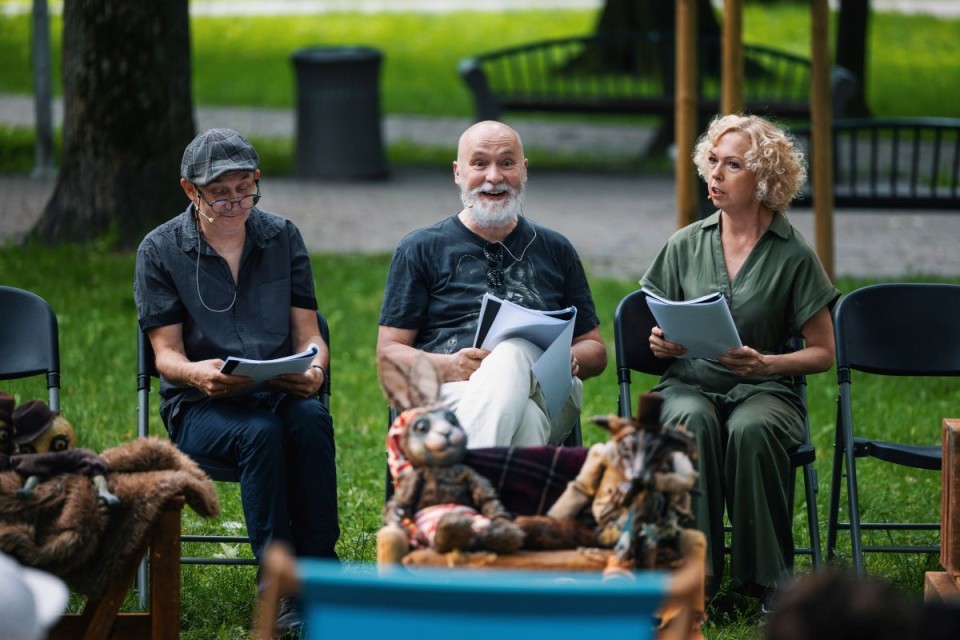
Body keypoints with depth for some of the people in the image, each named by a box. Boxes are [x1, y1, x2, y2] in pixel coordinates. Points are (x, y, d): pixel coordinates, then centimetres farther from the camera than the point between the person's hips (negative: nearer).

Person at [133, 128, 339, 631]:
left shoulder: (282, 237, 10)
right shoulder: (160, 250, 3)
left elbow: (308, 334, 8)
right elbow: (166, 354, -2)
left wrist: (313, 368, -17)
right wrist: (197, 373, -26)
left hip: (280, 392, 2)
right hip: (200, 405, -2)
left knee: (310, 420, -34)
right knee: (260, 434, -36)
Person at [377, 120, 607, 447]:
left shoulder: (555, 249, 25)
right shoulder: (420, 249, 18)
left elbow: (595, 350, 25)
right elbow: (389, 350, 11)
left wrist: (569, 359, -1)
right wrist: (447, 367, -11)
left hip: (545, 394, 2)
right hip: (454, 393, -2)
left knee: (513, 351, -39)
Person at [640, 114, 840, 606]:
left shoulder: (793, 256, 0)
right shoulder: (686, 245, 9)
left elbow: (822, 353, 3)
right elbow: (660, 334, 18)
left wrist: (764, 364, -16)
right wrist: (659, 343, -7)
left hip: (763, 389, -2)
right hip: (690, 384, 2)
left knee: (752, 430, -38)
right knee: (692, 422, -36)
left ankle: (767, 579, -25)